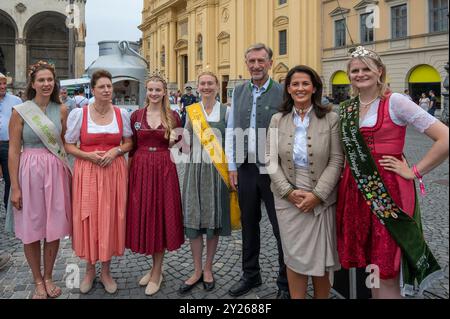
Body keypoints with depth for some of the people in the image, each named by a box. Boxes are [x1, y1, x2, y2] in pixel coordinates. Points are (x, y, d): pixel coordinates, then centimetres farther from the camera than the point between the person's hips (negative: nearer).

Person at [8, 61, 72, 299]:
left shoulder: (61, 110, 3)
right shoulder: (20, 112, -4)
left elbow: (67, 144, 8)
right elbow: (13, 151, -4)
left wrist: (69, 174, 2)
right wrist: (15, 187, -6)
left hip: (56, 171, 2)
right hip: (29, 172, -2)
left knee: (54, 226, 8)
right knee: (32, 228, 7)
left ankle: (48, 277, 28)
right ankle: (38, 281, 25)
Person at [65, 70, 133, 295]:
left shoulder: (122, 114, 3)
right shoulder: (79, 113, -3)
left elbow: (129, 143, 10)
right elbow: (69, 146, 1)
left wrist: (116, 151, -10)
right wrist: (89, 155, -15)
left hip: (115, 171, 1)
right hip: (87, 172, -1)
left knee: (111, 219, 6)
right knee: (89, 219, 4)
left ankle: (106, 271, 23)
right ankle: (90, 270, 24)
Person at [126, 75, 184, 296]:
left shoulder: (173, 116, 2)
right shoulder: (136, 116, 5)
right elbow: (132, 146, 9)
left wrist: (175, 139, -8)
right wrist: (128, 170, 3)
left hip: (164, 170, -2)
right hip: (140, 169, 2)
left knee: (161, 216, 2)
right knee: (143, 216, 6)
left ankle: (156, 272, 16)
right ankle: (156, 267, 26)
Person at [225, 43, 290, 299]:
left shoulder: (282, 93, -6)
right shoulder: (239, 92, 9)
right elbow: (231, 131, 10)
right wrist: (232, 167, 7)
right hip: (245, 169, 5)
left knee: (281, 227, 4)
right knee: (249, 223, 16)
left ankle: (286, 283, 21)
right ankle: (251, 275, 33)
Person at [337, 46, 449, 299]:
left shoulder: (395, 102, -8)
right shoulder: (347, 109, 9)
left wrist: (414, 172, -10)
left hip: (389, 192, -5)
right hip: (357, 191, 6)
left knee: (386, 272, 1)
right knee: (371, 266, 15)